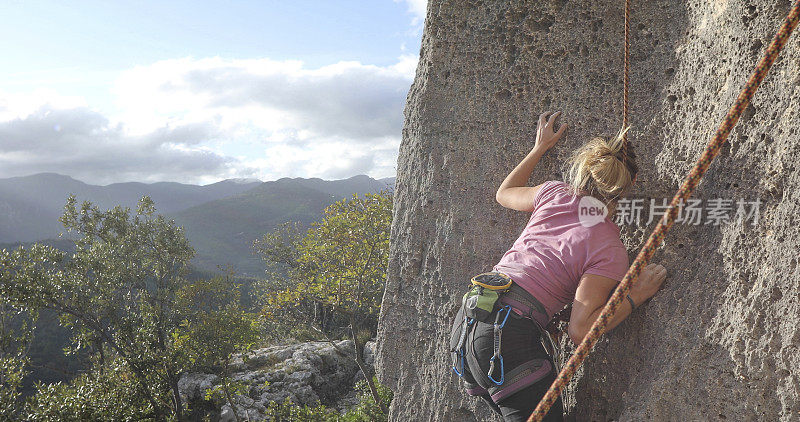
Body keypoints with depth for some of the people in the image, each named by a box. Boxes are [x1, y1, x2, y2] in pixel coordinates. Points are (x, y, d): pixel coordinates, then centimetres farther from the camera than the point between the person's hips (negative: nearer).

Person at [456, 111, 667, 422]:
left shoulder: (555, 193, 9)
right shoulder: (610, 252, -5)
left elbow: (504, 194, 31)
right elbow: (579, 331, -9)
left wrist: (540, 147, 40)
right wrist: (634, 297, 2)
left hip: (468, 320, 8)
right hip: (511, 335, -8)